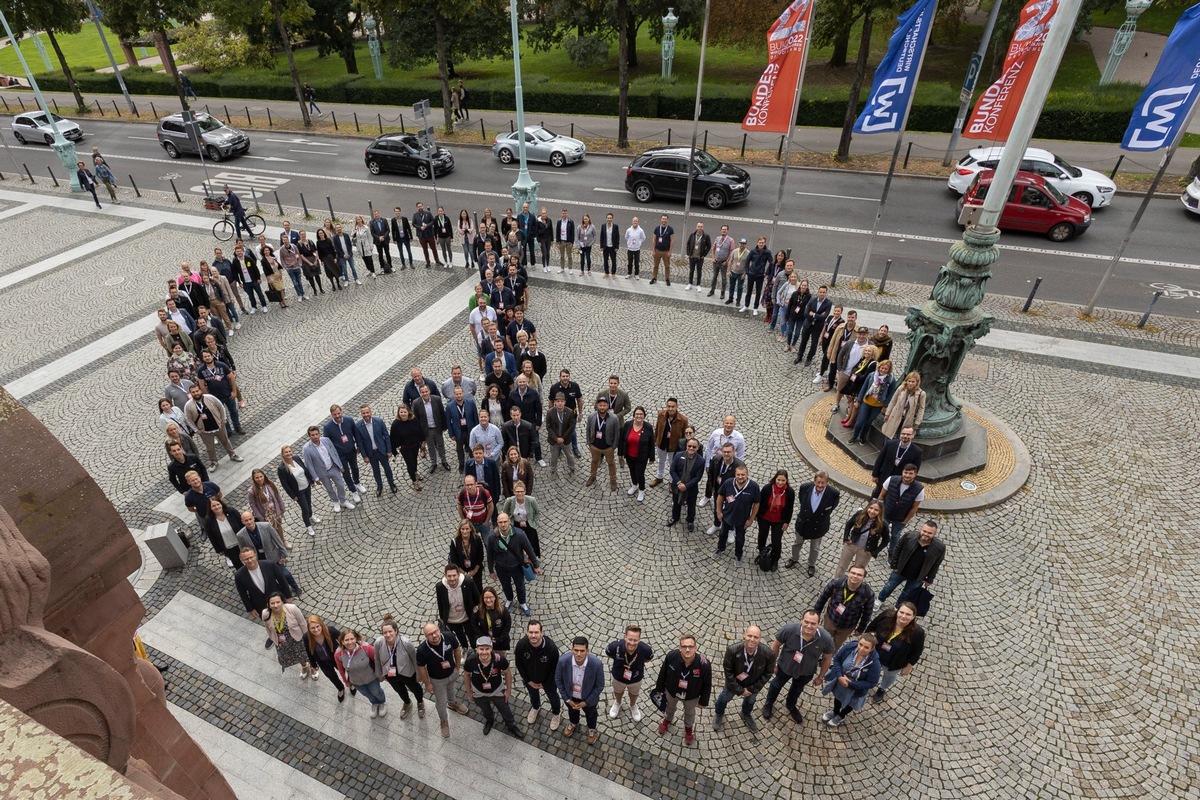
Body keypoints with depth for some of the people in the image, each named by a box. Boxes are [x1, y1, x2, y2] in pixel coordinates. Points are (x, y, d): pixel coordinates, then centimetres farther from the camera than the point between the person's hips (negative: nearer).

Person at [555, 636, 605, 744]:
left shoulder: (596, 664, -38)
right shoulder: (563, 660, -35)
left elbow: (599, 686, -20)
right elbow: (558, 680, -14)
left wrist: (586, 702, -14)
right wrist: (567, 699, -8)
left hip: (588, 698, -1)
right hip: (570, 696, 1)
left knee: (590, 714, 30)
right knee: (572, 710, 33)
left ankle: (592, 729, 63)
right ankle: (573, 723, 67)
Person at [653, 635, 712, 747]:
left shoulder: (704, 664, -39)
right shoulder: (671, 656, -37)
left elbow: (707, 684, -18)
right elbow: (663, 673, -16)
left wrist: (703, 701, -5)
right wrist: (659, 689, -1)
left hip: (691, 696, -1)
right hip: (672, 691, 1)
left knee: (689, 713, 32)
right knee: (670, 707, 34)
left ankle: (689, 727, 65)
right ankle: (668, 719, 68)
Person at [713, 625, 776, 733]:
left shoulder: (769, 654, -36)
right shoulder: (732, 650, -39)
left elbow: (767, 674, -16)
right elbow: (728, 671, -22)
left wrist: (752, 689, -12)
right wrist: (739, 690, -16)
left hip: (753, 685, 1)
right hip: (734, 682, -1)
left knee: (750, 701, 31)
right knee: (724, 698, 26)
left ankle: (746, 715, 66)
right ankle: (719, 715, 60)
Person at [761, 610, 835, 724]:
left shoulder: (826, 638, -34)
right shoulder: (789, 629, -38)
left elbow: (827, 658, -12)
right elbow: (776, 645, -18)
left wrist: (821, 677, -1)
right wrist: (773, 664, -8)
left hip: (806, 672, 1)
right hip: (785, 666, -1)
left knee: (797, 689, 32)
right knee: (777, 685, 28)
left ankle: (791, 706, 64)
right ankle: (769, 704, 59)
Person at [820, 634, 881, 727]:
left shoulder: (874, 663, -36)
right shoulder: (850, 646, -30)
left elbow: (871, 683, -25)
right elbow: (836, 659, -16)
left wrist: (850, 684, -29)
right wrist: (839, 676, -27)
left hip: (855, 689, -2)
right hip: (840, 680, 2)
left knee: (849, 704, 29)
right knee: (838, 696, 33)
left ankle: (841, 716, 61)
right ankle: (835, 712, 64)